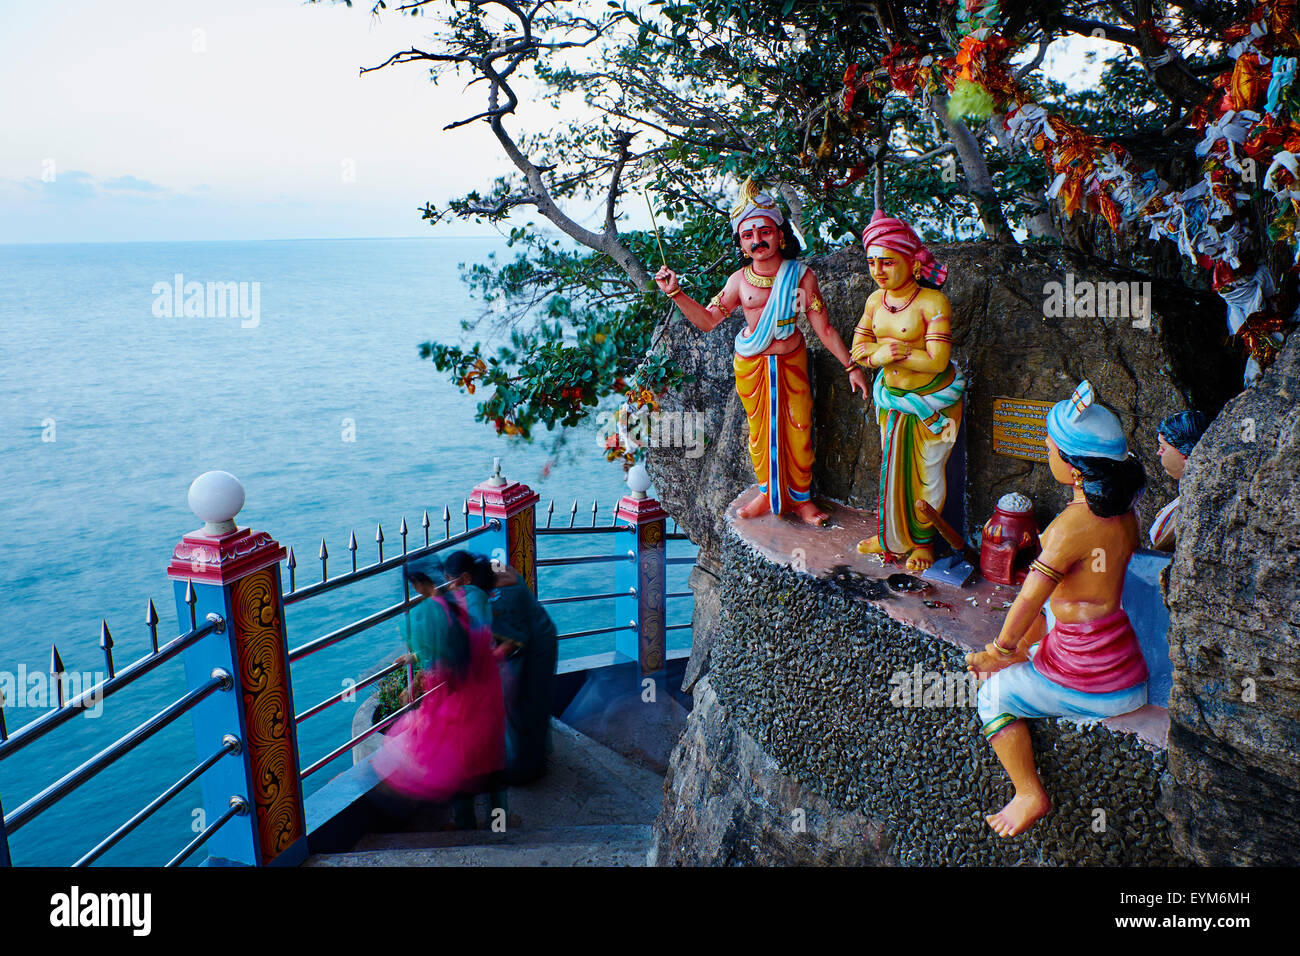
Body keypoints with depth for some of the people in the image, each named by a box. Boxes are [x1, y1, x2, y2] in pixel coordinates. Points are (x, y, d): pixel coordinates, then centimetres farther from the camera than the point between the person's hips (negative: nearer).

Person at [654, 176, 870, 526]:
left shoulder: (801, 275, -10)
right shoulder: (740, 280, -7)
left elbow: (823, 329, -5)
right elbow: (707, 320, 3)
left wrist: (851, 366, -4)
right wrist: (675, 292, -9)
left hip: (791, 362, -1)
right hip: (751, 365, 1)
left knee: (798, 428, 4)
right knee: (760, 429, 10)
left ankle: (800, 497, 23)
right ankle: (768, 494, 29)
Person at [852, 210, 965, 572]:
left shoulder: (933, 302, -22)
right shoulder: (876, 300, -2)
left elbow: (937, 361, -27)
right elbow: (858, 348, 1)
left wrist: (890, 351, -19)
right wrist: (882, 354, -20)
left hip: (932, 402, -5)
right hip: (892, 399, 6)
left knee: (928, 474, 10)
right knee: (893, 469, 18)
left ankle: (924, 540, 31)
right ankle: (893, 536, 37)